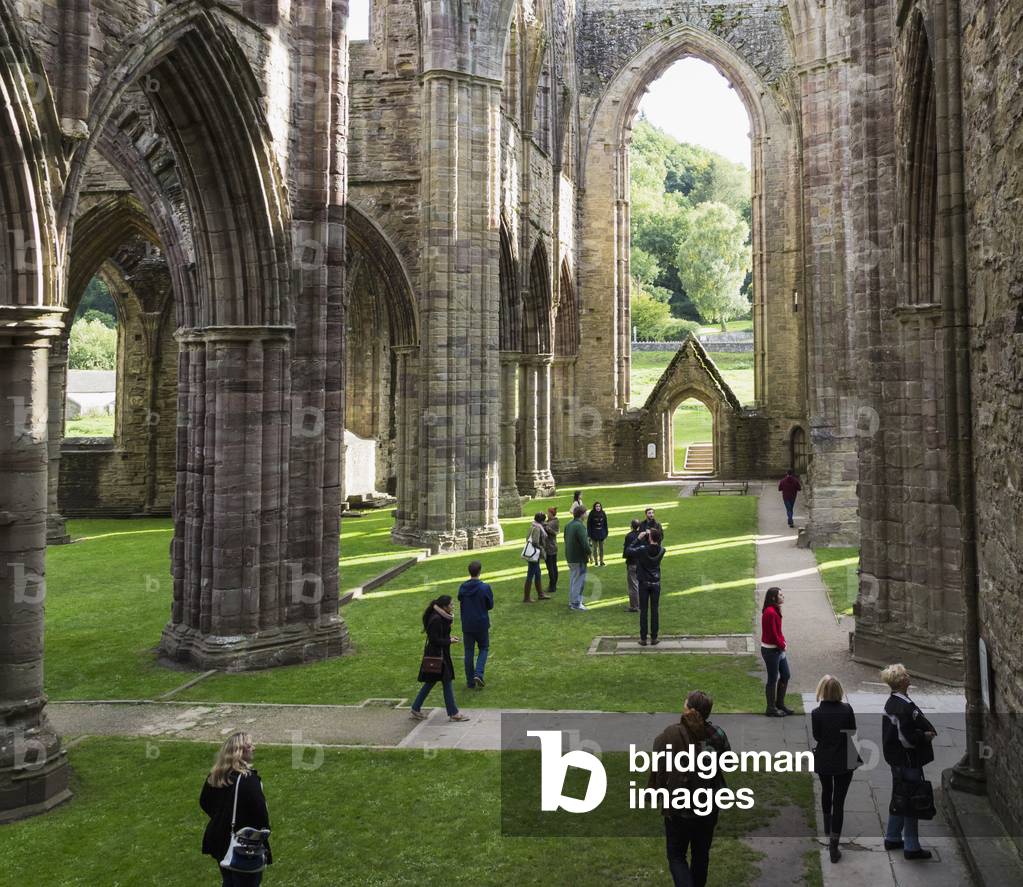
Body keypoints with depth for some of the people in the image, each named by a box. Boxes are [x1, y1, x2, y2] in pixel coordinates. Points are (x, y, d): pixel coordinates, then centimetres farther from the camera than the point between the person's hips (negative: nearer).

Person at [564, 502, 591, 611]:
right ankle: (576, 603, 1)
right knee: (579, 580, -2)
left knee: (573, 580, 18)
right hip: (579, 558, -9)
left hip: (570, 557, 9)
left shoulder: (568, 525, 9)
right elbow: (584, 542, -23)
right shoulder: (580, 526, -20)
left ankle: (572, 601, 26)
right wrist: (589, 553, -10)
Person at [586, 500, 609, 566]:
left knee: (601, 548, 12)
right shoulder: (592, 514, -11)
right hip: (594, 534, -3)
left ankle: (601, 562, 21)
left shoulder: (603, 514, -2)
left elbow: (605, 524, 5)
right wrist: (589, 534, -12)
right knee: (595, 548, 7)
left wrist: (606, 533, 5)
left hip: (601, 534, 3)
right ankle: (596, 562, 16)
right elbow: (589, 525, -9)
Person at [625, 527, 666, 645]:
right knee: (655, 610, 8)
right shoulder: (661, 550, -8)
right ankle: (654, 638, 11)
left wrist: (639, 539, -5)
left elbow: (627, 551, -9)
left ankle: (643, 639, 7)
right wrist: (649, 535, 3)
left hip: (644, 583, -2)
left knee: (643, 610, 4)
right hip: (656, 583, 2)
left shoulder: (642, 549, -18)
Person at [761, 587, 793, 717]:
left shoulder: (775, 610, 9)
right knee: (773, 679, 1)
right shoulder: (770, 612, -23)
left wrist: (782, 641, 1)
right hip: (771, 650, -10)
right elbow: (773, 634, -22)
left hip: (779, 649, 10)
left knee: (786, 675, 17)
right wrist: (781, 645, -9)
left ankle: (780, 704, 30)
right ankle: (771, 709, 13)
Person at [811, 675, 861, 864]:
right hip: (844, 762, -1)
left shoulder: (816, 713, -17)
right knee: (839, 801, 2)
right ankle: (833, 846, -2)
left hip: (823, 761, 1)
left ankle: (828, 831, 47)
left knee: (826, 792, 27)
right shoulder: (847, 709, -16)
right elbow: (853, 732, -3)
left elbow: (816, 736, -7)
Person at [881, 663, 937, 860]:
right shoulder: (905, 706, -24)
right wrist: (926, 736, -10)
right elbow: (906, 738, -26)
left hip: (896, 760, 9)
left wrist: (927, 731, 9)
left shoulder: (890, 703, 7)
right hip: (909, 761, -9)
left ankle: (892, 838, 30)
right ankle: (911, 847, 10)